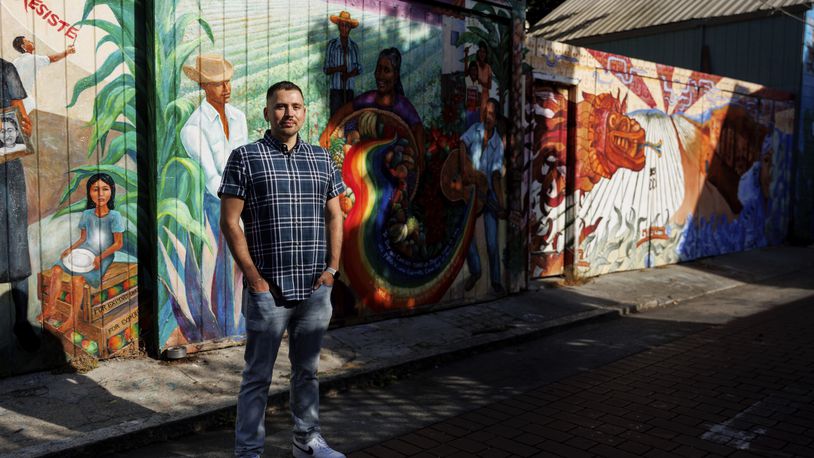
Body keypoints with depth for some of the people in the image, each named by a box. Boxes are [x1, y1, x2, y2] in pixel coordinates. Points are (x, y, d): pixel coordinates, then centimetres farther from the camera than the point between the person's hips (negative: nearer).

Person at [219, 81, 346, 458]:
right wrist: (254, 277, -10)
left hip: (316, 289, 4)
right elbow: (229, 222, -6)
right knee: (258, 376, 5)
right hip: (268, 289, -4)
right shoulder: (245, 158, -3)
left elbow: (334, 216, 14)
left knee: (307, 371, 16)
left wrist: (332, 267, 3)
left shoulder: (322, 159, 10)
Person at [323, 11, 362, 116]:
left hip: (349, 88, 2)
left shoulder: (354, 46, 8)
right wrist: (338, 69, -16)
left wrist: (349, 74, -8)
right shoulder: (332, 45, 2)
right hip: (336, 88, -2)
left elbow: (359, 69, 11)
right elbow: (326, 69, 2)